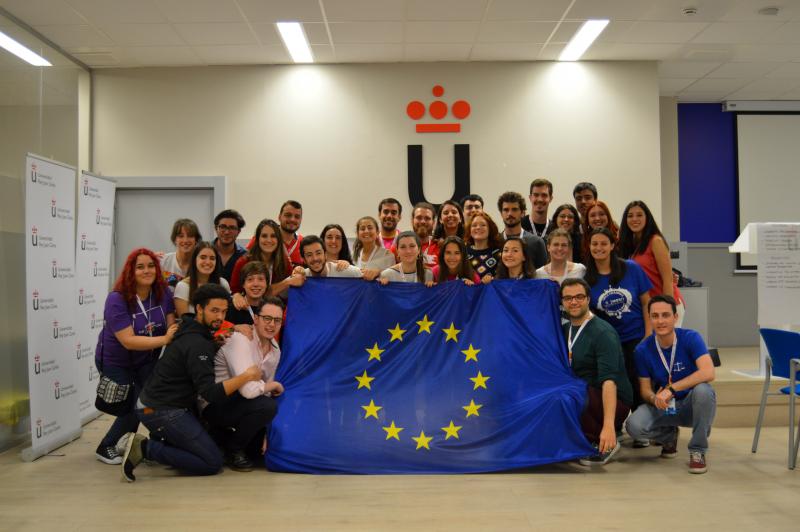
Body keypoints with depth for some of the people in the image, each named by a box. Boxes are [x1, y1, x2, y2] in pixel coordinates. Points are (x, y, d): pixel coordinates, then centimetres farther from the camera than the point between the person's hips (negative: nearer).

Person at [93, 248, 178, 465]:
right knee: (136, 405, -9)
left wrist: (177, 331, -38)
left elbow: (172, 324, -15)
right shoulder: (117, 300, -27)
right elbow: (128, 341, -34)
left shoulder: (163, 292, -12)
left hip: (147, 360, 5)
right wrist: (164, 339, -41)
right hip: (116, 362, -5)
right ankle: (105, 447, 18)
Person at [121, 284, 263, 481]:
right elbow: (211, 393, -25)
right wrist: (246, 376, -20)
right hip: (163, 411, -10)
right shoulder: (197, 344, -21)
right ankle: (145, 448, -11)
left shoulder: (193, 331, 8)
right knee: (213, 463, -10)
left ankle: (157, 442, 12)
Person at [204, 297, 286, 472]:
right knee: (267, 406, -30)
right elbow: (249, 390, -34)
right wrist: (275, 385, -15)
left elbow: (265, 392, 6)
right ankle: (233, 450, -8)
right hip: (214, 405, -8)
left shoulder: (275, 350, 1)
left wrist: (264, 433, 1)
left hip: (236, 402, 8)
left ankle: (225, 439, 24)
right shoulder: (240, 340, -25)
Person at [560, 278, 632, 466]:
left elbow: (609, 380, -28)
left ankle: (604, 443, -9)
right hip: (583, 396, 8)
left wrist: (608, 426, -38)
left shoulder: (602, 332, -17)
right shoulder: (565, 330, 7)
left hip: (614, 402, -8)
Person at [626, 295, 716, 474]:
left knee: (703, 390, -37)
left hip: (691, 405, -2)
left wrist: (671, 389, -34)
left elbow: (708, 373, -30)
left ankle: (698, 451, -13)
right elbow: (645, 389, -3)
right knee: (634, 426, -27)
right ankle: (669, 436, 11)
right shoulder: (643, 350, -8)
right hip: (663, 408, 2)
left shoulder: (690, 338, -16)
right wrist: (655, 398, -27)